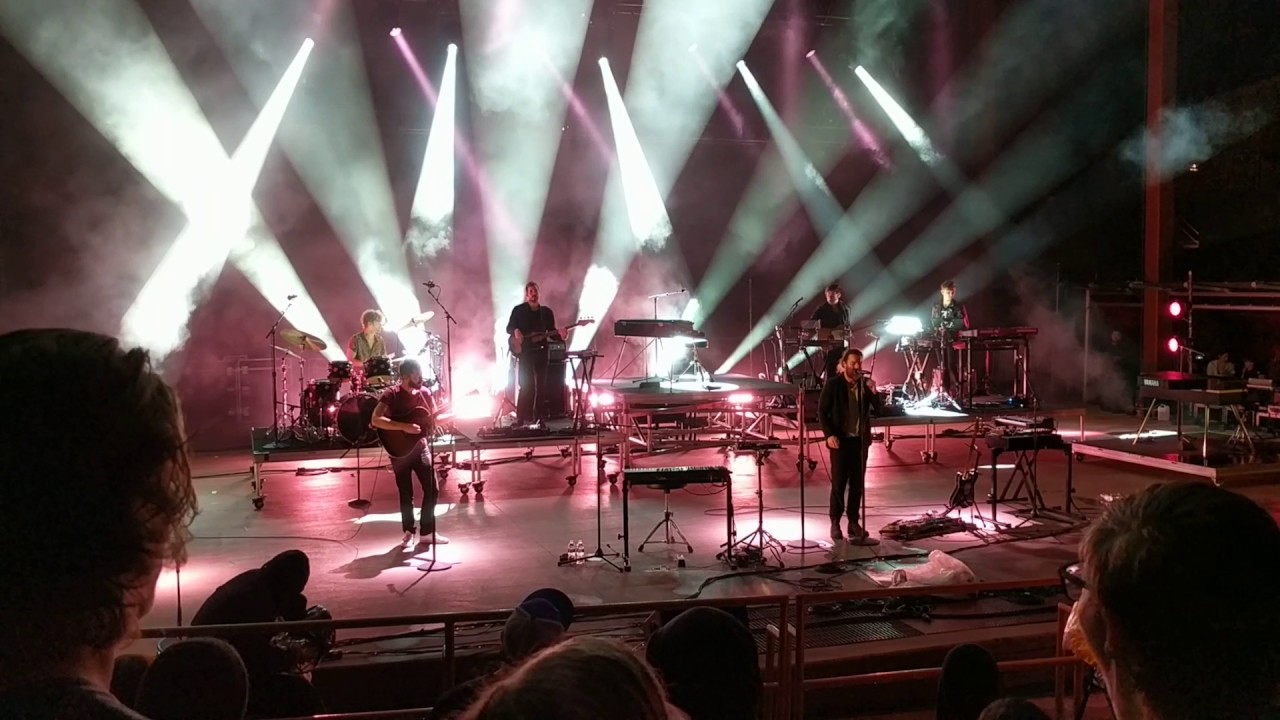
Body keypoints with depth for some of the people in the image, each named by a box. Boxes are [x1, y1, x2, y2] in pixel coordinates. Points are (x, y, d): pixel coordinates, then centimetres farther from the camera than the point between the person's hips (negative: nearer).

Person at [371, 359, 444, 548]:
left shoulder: (424, 393, 1)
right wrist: (404, 427, -31)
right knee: (406, 493, 6)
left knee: (432, 489, 0)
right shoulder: (391, 394, -14)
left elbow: (435, 419, 10)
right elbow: (376, 420, -26)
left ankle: (427, 532, 11)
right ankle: (408, 531, 24)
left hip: (420, 446, 4)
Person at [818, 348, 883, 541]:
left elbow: (879, 409, -1)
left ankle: (854, 522, 13)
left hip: (860, 440, 4)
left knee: (857, 483, 6)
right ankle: (835, 523, 6)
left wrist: (874, 392, -18)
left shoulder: (866, 383, 2)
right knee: (838, 483, -2)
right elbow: (822, 411, -4)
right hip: (840, 439, -3)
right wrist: (829, 434, -14)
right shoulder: (833, 384, -7)